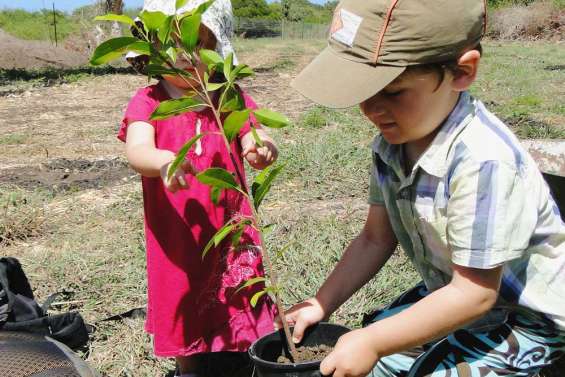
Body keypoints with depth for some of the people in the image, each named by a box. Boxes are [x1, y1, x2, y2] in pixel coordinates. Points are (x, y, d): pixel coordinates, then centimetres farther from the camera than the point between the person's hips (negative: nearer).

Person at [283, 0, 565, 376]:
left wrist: (372, 342, -25)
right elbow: (375, 239, -1)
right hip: (454, 291, 7)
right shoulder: (392, 143, -12)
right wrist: (320, 305, -7)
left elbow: (476, 294, -29)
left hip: (526, 316, -6)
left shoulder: (482, 160, -36)